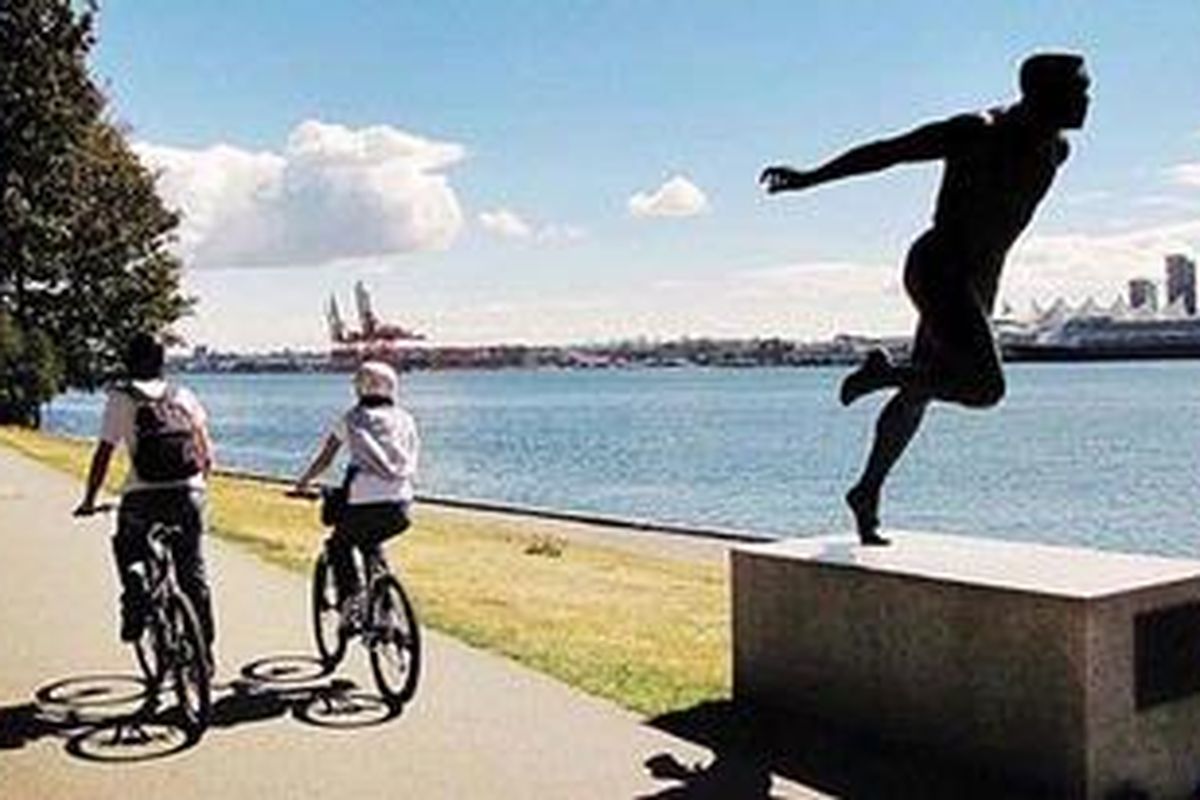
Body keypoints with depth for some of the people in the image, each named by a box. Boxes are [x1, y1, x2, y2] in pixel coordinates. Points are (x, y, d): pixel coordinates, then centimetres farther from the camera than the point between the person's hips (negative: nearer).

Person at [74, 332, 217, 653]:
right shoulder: (183, 396, 12)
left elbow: (104, 453, -1)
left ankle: (135, 609, 3)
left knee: (128, 553, 25)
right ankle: (204, 650, 14)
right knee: (192, 574, 12)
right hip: (188, 494, 3)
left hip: (143, 497, -3)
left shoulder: (121, 398, 3)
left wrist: (89, 500, 6)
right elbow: (207, 454, 12)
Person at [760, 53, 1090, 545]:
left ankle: (867, 493, 27)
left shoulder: (1054, 150, 7)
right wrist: (807, 179, -13)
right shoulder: (977, 134, -16)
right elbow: (887, 152, -13)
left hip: (978, 279, 9)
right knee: (986, 387, -22)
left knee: (922, 391, 15)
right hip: (938, 270, -9)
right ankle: (887, 372, 1)